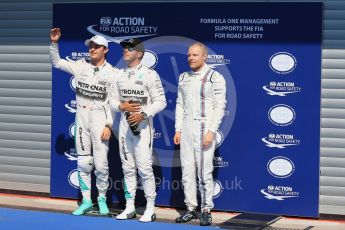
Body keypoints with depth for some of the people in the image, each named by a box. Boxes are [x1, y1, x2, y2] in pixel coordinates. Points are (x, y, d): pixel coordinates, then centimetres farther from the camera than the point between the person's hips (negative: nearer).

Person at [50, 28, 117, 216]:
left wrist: (109, 125, -13)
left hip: (100, 117, -3)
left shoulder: (112, 73, -4)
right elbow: (57, 62, 10)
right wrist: (54, 43, -4)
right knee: (83, 162, 7)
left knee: (101, 163, -5)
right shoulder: (81, 66, 5)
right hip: (81, 116, 3)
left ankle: (102, 199, 13)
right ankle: (86, 200, 15)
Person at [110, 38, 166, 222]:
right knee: (128, 168, 10)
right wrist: (121, 106, -7)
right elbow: (113, 101, 15)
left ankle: (150, 209, 1)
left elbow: (161, 101, -10)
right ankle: (129, 208, 17)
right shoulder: (119, 75, 11)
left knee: (144, 167, -8)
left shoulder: (149, 74, -8)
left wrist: (143, 114, -20)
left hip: (143, 125, -6)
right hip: (124, 124, 6)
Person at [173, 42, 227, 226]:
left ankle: (206, 211, 2)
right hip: (186, 128, 6)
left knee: (204, 170, -7)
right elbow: (180, 105, 16)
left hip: (205, 128, -6)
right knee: (187, 170, 5)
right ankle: (191, 209, 13)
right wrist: (178, 130, 9)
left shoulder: (215, 77, -4)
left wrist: (211, 131, -16)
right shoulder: (184, 78, 14)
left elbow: (220, 106, -8)